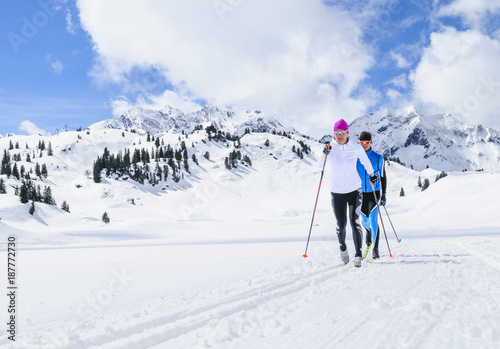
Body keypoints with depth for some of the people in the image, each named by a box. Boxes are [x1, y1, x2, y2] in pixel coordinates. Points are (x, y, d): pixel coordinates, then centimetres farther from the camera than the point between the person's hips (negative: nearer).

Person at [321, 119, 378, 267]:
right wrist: (325, 154, -35)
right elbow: (322, 165, -16)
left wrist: (371, 174, 28)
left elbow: (365, 160, 15)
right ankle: (342, 247, 36)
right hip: (337, 191, 0)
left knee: (354, 221, -12)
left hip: (354, 190, 0)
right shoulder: (331, 148, -5)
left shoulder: (356, 147, -4)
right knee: (341, 224, 8)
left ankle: (358, 255, -6)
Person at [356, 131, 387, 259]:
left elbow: (383, 177, 3)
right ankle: (368, 231, 49)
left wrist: (384, 194, -2)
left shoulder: (378, 158, -4)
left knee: (373, 221, -12)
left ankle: (375, 249, -3)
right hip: (360, 193, 2)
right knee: (365, 220, 13)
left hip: (374, 192, -2)